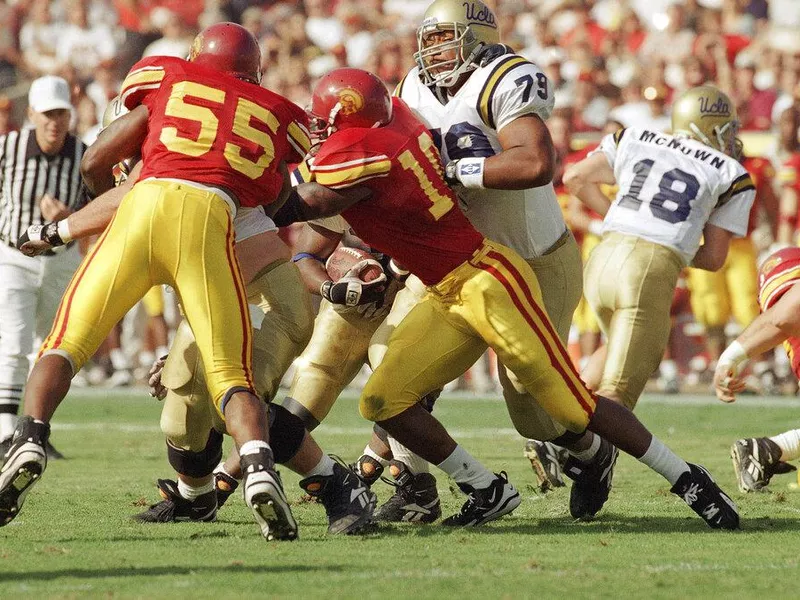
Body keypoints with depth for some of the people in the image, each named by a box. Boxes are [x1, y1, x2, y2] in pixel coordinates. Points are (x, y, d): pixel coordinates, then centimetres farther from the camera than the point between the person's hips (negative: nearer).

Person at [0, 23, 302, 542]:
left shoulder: (168, 81, 25)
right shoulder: (279, 115, 27)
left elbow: (95, 163, 25)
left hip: (144, 204, 0)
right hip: (209, 220, 0)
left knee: (66, 344, 10)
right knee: (231, 375, 5)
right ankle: (259, 466, -22)